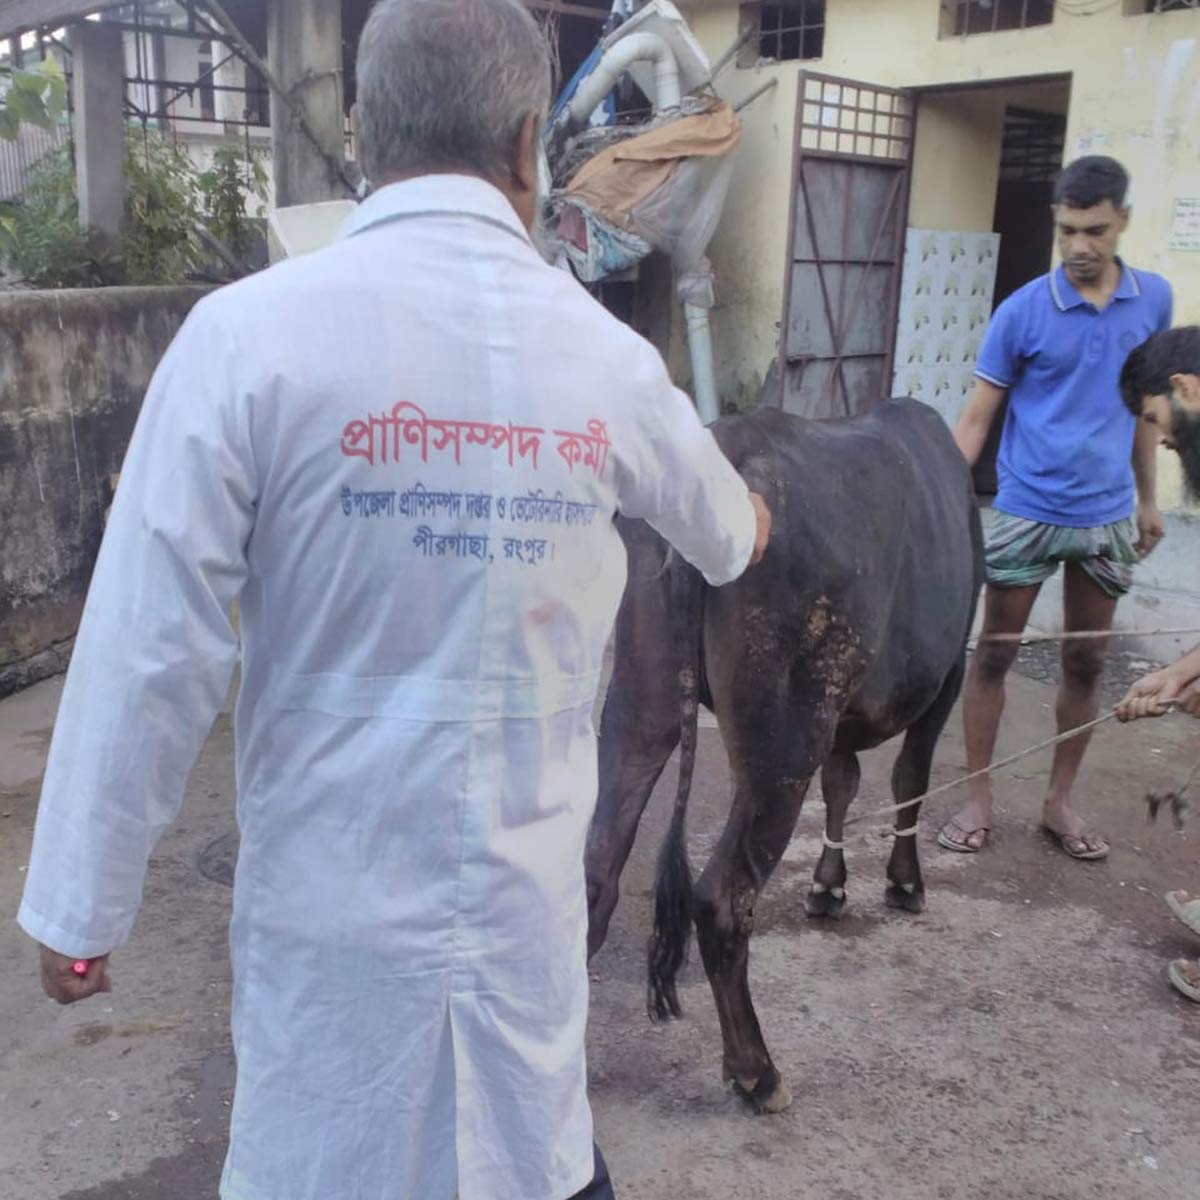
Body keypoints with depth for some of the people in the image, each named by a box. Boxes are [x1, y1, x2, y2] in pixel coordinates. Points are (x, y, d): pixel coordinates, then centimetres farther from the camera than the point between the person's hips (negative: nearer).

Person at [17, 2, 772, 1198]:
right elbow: (719, 527, 19)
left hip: (338, 882, -2)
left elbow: (152, 651, -14)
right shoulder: (604, 354, -2)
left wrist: (81, 905, -2)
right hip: (527, 878, 3)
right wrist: (752, 528, 43)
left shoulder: (249, 334, -14)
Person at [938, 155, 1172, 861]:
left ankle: (1060, 802, 25)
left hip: (1107, 517, 3)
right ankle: (978, 796, 18)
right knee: (995, 654, 4)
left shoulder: (1154, 299, 1)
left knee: (1086, 663, 11)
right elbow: (976, 418, -6)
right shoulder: (1022, 312, -9)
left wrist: (1148, 499, 14)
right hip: (1027, 512, -3)